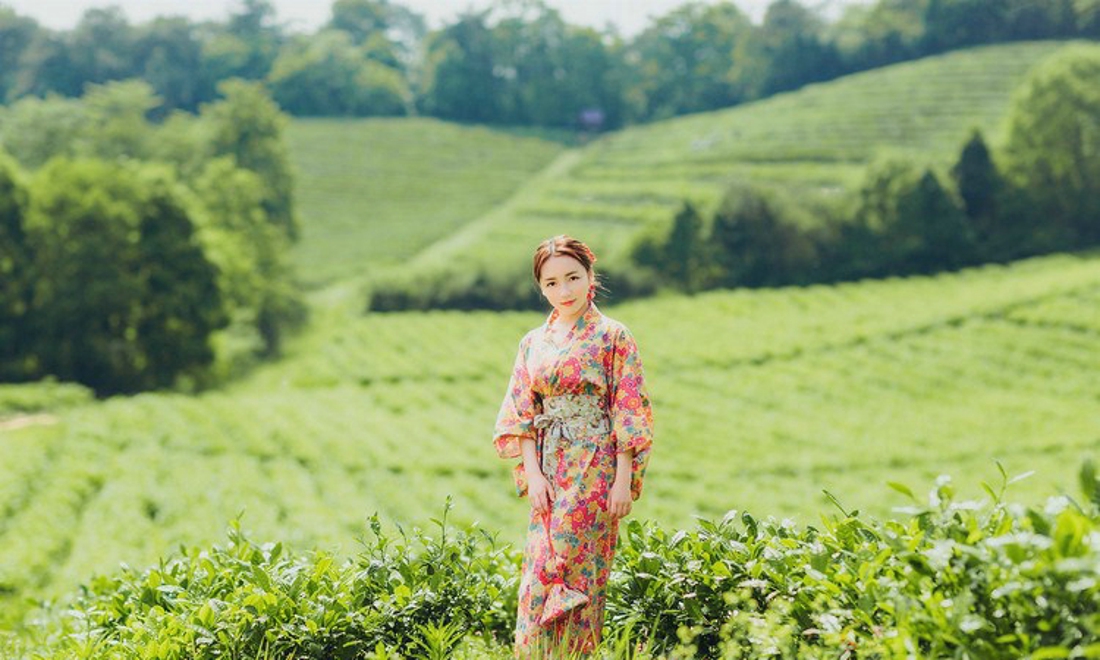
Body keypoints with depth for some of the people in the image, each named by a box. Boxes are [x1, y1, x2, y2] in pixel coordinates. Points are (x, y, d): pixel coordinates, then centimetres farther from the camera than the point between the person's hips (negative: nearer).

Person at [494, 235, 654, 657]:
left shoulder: (612, 337, -2)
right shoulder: (533, 343, 11)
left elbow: (628, 413, -5)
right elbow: (521, 413, 8)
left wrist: (624, 479, -11)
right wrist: (533, 473, -4)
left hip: (594, 469, -4)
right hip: (548, 470, 5)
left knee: (570, 566, -8)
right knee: (540, 566, 2)